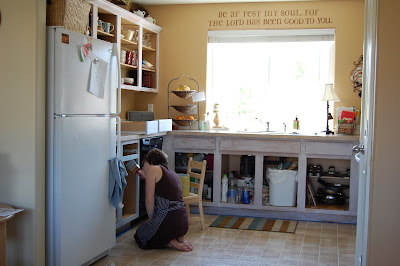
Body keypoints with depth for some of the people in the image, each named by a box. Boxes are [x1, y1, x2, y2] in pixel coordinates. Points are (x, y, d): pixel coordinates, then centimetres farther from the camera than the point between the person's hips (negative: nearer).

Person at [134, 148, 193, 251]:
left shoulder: (153, 169, -4)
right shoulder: (173, 173, 18)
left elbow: (149, 200, -9)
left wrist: (151, 220, 4)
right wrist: (146, 177, 35)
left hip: (168, 221, -8)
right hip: (183, 222, 8)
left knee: (139, 235, 21)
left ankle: (171, 243, 0)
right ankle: (180, 238, 10)